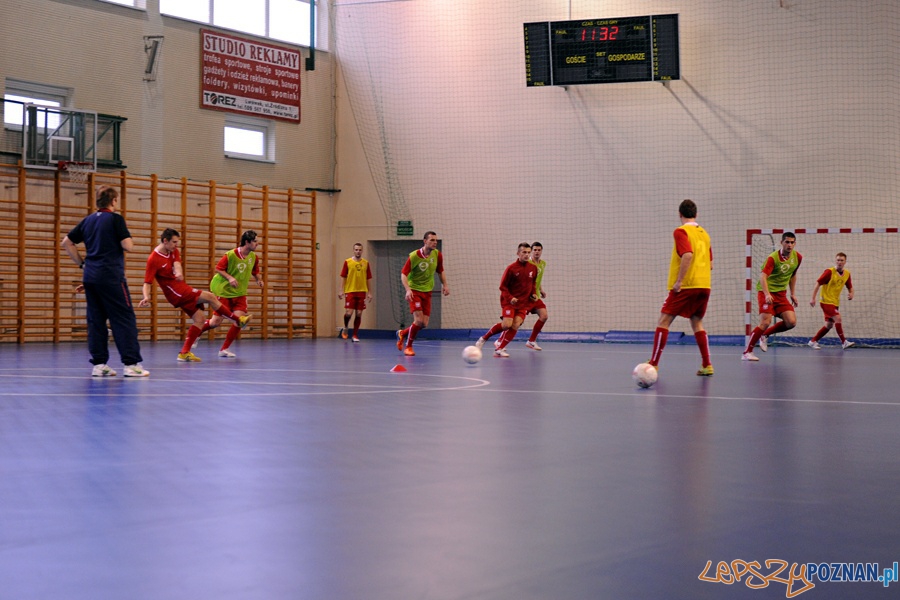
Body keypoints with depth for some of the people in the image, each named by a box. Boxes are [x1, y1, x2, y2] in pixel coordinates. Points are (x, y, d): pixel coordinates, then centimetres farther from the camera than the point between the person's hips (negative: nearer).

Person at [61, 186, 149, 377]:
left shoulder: (88, 220, 13)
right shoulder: (115, 219, -5)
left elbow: (66, 242, 17)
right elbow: (128, 246, -12)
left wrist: (82, 262, 19)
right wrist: (127, 237, 10)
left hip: (90, 277, 7)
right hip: (111, 277, -7)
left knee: (96, 320, 8)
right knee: (124, 319, -4)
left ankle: (99, 364, 7)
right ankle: (131, 364, -8)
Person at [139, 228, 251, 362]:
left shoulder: (174, 252, 8)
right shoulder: (153, 259, -14)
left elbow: (176, 263, -11)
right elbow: (147, 282, -15)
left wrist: (179, 272, -35)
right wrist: (146, 297, -33)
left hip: (182, 288, 8)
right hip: (176, 292, -8)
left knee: (199, 319, 2)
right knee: (210, 297, -15)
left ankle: (185, 353, 5)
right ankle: (238, 320, -4)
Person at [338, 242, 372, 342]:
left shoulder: (366, 263, 7)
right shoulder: (347, 262, 1)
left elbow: (368, 279, 11)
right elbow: (344, 278, 4)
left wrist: (369, 293, 7)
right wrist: (341, 291, -2)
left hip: (362, 292, 2)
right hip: (350, 291, -2)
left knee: (359, 314, 2)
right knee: (349, 312, -11)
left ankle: (355, 335, 11)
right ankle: (345, 327, 19)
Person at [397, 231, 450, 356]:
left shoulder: (437, 255, -2)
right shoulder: (414, 256, -17)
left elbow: (440, 271, 14)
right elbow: (403, 274, -15)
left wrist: (444, 285, 1)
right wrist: (408, 289, -29)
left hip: (427, 291, 5)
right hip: (415, 290, -5)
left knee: (424, 324, 0)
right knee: (419, 320, -18)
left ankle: (402, 333, 28)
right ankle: (408, 346, 4)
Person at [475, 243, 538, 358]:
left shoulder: (533, 268, 3)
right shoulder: (511, 268, -10)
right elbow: (503, 286, -5)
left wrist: (533, 293, 3)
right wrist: (510, 298, -18)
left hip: (524, 303, 4)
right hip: (509, 301, -4)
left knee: (515, 325, -13)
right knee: (507, 324, -18)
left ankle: (499, 348, -6)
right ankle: (484, 338, 4)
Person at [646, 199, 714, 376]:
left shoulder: (681, 231, -6)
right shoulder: (704, 234, 14)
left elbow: (688, 254, -22)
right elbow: (710, 264, 17)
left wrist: (679, 281, -20)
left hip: (685, 286, -6)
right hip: (704, 285, 7)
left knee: (664, 320, -1)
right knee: (697, 322, 17)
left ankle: (654, 364, -5)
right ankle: (707, 365, 9)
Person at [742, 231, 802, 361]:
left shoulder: (797, 257, 3)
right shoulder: (773, 258, -16)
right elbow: (763, 276, -28)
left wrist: (792, 294, 20)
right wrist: (767, 294, -42)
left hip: (781, 294, 6)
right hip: (766, 292, -6)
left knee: (791, 322, -10)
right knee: (765, 322, -19)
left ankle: (765, 335, 14)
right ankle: (747, 352, -8)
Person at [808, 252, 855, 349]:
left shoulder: (847, 274, 5)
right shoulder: (829, 272, -13)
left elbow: (850, 287, 15)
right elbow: (818, 284, -13)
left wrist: (851, 293, -9)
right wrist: (813, 298, -19)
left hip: (835, 303, 7)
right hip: (826, 301, -7)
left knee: (829, 325, 7)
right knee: (838, 318, -20)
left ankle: (813, 341, 18)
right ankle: (844, 342, -15)